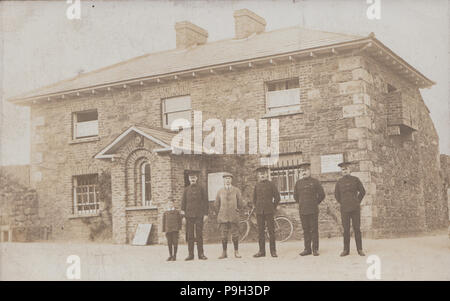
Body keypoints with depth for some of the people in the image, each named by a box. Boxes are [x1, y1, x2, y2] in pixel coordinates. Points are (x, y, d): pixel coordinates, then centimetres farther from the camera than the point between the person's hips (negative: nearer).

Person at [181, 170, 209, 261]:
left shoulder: (201, 189, 7)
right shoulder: (186, 190, 11)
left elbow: (205, 201, 5)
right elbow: (183, 201, 9)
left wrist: (205, 214, -1)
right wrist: (182, 210, -7)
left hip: (199, 215, -1)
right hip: (189, 215, 1)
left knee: (199, 235, -2)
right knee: (190, 235, 0)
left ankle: (201, 254, 3)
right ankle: (190, 254, 4)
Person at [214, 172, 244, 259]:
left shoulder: (236, 190, 4)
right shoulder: (220, 191, 7)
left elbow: (240, 204, 9)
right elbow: (216, 205, 16)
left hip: (234, 217, -1)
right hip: (223, 217, 1)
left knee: (235, 235, 0)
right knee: (224, 235, 0)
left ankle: (236, 252, 9)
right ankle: (224, 253, 6)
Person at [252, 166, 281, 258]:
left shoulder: (271, 184, 2)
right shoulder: (257, 185, 10)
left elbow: (277, 197, 5)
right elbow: (254, 198, 21)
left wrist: (273, 208, 4)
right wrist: (256, 208, 13)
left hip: (269, 211, -3)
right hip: (259, 212, 3)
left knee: (271, 231, -2)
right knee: (260, 231, 3)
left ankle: (273, 251, 3)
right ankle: (262, 251, 7)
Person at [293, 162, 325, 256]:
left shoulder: (315, 182, 1)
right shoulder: (298, 183, 10)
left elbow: (322, 195, 5)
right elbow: (295, 196, 22)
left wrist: (315, 203, 9)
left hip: (313, 210, -3)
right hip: (302, 211, 3)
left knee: (314, 230, -2)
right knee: (306, 230, 4)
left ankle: (315, 249, 3)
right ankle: (307, 249, 9)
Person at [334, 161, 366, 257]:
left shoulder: (355, 180, 2)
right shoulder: (339, 182, 5)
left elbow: (362, 192, 10)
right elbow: (336, 195, 16)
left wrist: (357, 202, 8)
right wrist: (342, 203, 11)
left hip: (355, 209, -1)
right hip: (344, 209, 1)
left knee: (357, 229, 1)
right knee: (346, 230, 1)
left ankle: (360, 249, 8)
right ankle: (346, 250, 8)